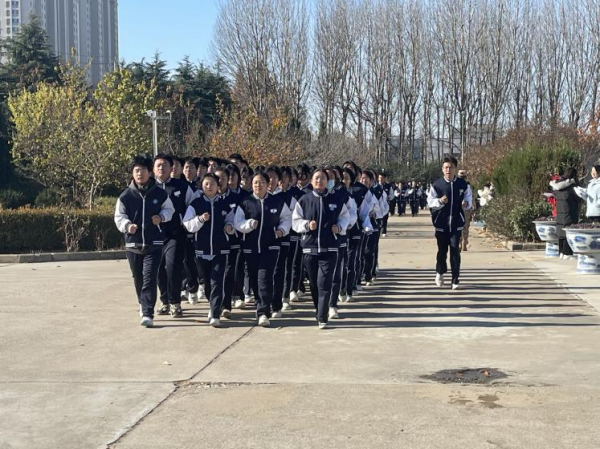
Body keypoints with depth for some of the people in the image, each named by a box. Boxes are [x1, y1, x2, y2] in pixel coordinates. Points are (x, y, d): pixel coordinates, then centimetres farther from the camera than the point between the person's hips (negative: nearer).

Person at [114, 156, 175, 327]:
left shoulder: (160, 194, -1)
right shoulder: (125, 195, -2)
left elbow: (169, 209, 13)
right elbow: (119, 216, 1)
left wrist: (161, 217, -8)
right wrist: (127, 225, -20)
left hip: (154, 243, -2)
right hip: (133, 243, 2)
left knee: (149, 278, -10)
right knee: (138, 279, 15)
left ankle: (148, 314, -9)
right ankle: (143, 304, 39)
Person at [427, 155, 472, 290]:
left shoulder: (462, 184, -2)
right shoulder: (437, 184, -6)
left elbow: (468, 198, 11)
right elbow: (430, 202, -2)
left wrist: (466, 203, -11)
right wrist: (439, 201, -21)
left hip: (456, 223, 0)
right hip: (441, 223, 0)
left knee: (455, 251, -3)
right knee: (442, 250, 11)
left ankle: (455, 279, 3)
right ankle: (440, 272, 37)